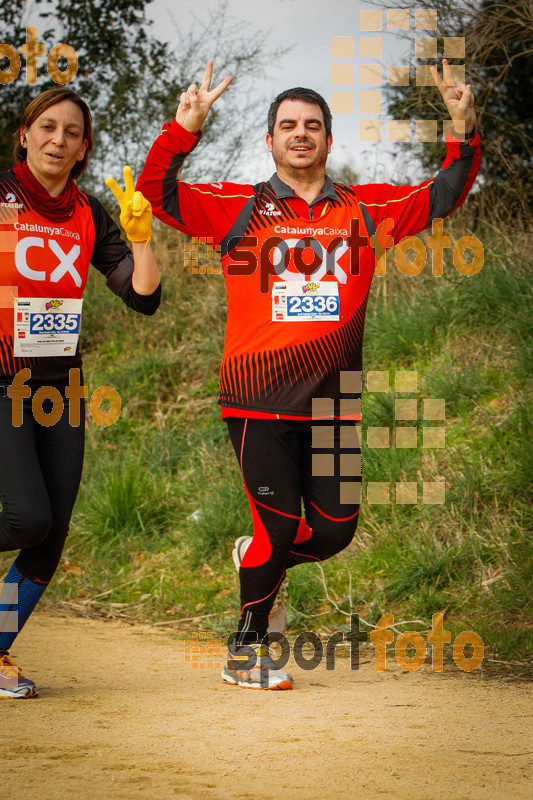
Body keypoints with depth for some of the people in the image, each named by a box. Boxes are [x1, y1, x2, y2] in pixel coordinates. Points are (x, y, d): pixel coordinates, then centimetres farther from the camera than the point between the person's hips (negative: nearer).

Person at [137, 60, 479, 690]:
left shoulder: (367, 209, 11)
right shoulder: (239, 208, 4)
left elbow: (444, 196, 12)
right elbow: (158, 192, -4)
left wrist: (462, 131, -4)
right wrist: (185, 129, -19)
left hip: (333, 396, 3)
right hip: (257, 398, -3)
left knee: (335, 531, 2)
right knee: (279, 526, -5)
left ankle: (256, 557, 33)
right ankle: (246, 650, 14)